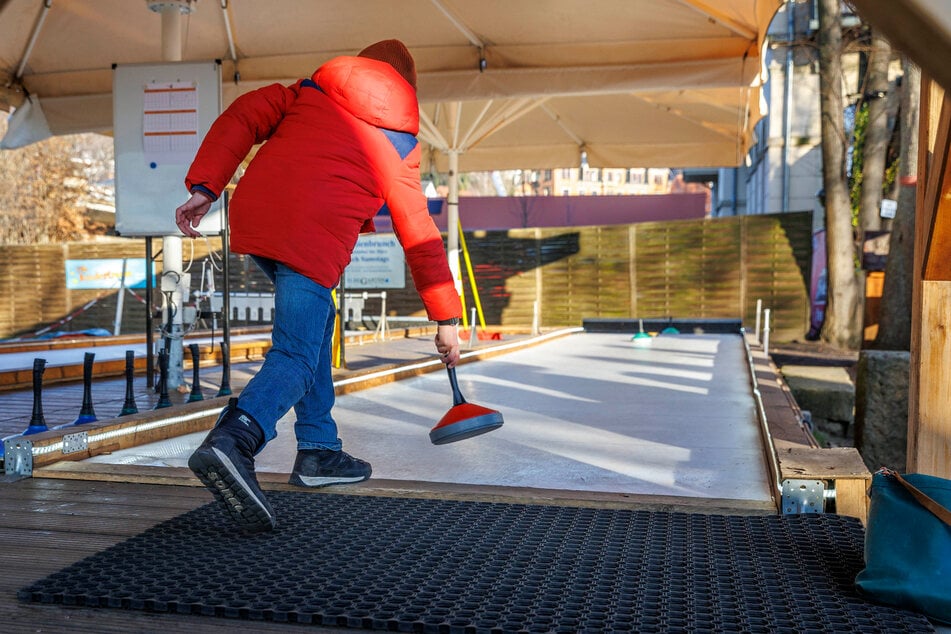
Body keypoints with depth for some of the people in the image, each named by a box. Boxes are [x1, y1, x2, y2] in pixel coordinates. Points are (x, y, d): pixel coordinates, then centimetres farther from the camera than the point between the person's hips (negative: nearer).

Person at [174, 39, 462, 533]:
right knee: (296, 357, -8)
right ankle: (232, 440, -37)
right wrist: (446, 318, 25)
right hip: (314, 238, -5)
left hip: (251, 214, 5)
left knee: (315, 322, 22)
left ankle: (318, 450, 22)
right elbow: (420, 237, 20)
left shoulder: (309, 91, 26)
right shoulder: (399, 146, 19)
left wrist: (204, 187, 3)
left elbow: (241, 118, 9)